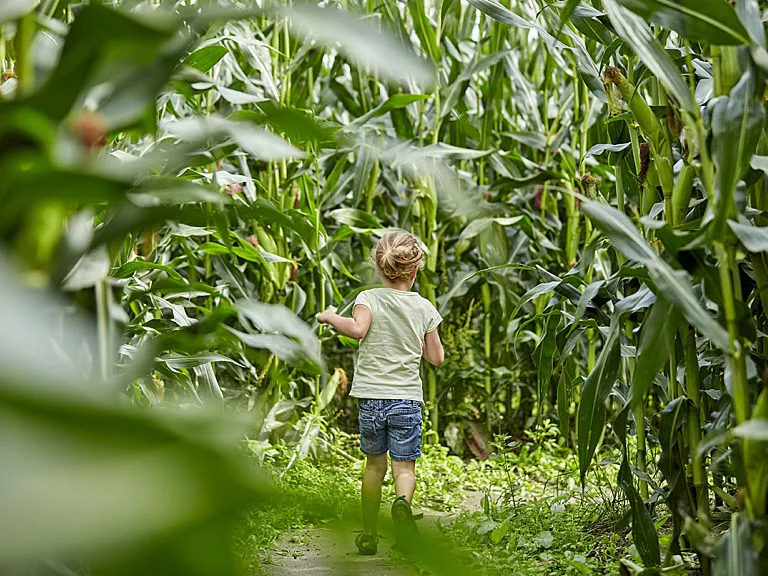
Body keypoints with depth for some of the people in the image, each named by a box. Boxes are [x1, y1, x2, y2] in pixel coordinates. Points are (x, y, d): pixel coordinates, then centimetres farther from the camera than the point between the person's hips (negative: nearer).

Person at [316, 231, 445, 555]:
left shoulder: (369, 298, -3)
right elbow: (437, 358, 6)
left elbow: (357, 329, -24)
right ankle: (402, 502, -32)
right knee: (404, 467, 1)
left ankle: (369, 535, 21)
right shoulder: (423, 308, 3)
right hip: (406, 398, -1)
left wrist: (330, 317, -7)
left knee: (375, 465, 16)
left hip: (370, 397, 1)